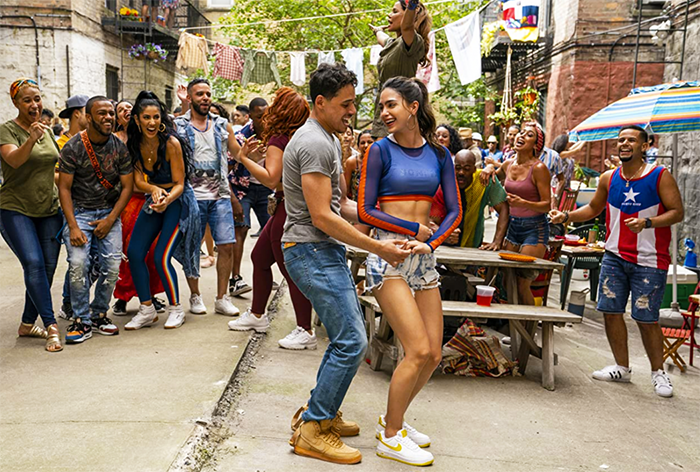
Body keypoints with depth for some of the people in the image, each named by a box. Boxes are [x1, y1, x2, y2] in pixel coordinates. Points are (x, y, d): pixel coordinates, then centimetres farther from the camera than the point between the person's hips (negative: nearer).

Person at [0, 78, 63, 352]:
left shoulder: (46, 131, 13)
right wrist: (31, 139, -43)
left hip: (49, 210, 6)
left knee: (48, 268, 2)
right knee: (34, 264, -19)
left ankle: (27, 325, 15)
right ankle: (51, 326, -15)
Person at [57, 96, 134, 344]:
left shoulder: (119, 147, 0)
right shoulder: (73, 147, -7)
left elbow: (127, 186, 2)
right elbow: (64, 187, -7)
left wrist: (110, 220, -8)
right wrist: (73, 227, -15)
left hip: (109, 211, 2)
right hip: (78, 210, -2)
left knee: (112, 265, -9)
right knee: (78, 263, -18)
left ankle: (99, 313, 12)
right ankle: (82, 321, -4)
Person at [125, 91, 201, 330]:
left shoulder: (171, 142, -19)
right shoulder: (135, 143, -3)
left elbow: (179, 184, -17)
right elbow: (139, 180, -3)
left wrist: (167, 200, -36)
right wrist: (154, 190, -25)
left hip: (178, 201, -6)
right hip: (154, 200, 6)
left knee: (161, 257, -13)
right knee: (134, 253, -2)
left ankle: (176, 309, 8)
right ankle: (147, 310, 12)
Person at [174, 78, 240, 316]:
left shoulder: (222, 125, 12)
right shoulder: (178, 126, 3)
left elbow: (239, 154, 19)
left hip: (220, 196, 3)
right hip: (192, 196, -2)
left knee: (227, 245, -3)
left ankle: (221, 298, 9)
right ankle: (195, 296, 20)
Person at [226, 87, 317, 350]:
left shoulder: (279, 140, -17)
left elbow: (271, 179, -25)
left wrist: (244, 158, -18)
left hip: (288, 210, -10)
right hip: (287, 208, 10)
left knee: (290, 269, -4)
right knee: (260, 257, 19)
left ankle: (305, 331, 3)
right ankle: (257, 316, 32)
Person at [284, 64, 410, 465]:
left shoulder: (330, 140, 17)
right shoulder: (314, 143, -17)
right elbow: (322, 217, -22)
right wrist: (377, 248, -18)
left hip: (327, 250, 11)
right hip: (311, 251, -11)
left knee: (349, 334, 16)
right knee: (352, 341, -10)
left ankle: (321, 412, 28)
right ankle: (312, 431, 1)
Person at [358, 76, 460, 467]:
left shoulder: (439, 154, 9)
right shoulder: (381, 150, -2)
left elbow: (455, 211, 7)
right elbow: (365, 211, -4)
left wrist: (431, 242, -9)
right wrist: (414, 228, -8)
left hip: (424, 259, 5)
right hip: (388, 255, -5)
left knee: (434, 355, 4)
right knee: (419, 350, -12)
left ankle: (393, 420, 26)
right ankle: (390, 438, 6)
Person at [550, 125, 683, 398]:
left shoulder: (660, 176, -5)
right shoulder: (609, 179, 8)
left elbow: (677, 212, -8)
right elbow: (593, 208, 20)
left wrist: (647, 223, -23)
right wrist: (566, 216, 6)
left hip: (649, 261, -5)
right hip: (614, 257, 5)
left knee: (646, 319, -2)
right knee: (611, 311, 5)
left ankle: (658, 373, 18)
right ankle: (622, 368, 21)